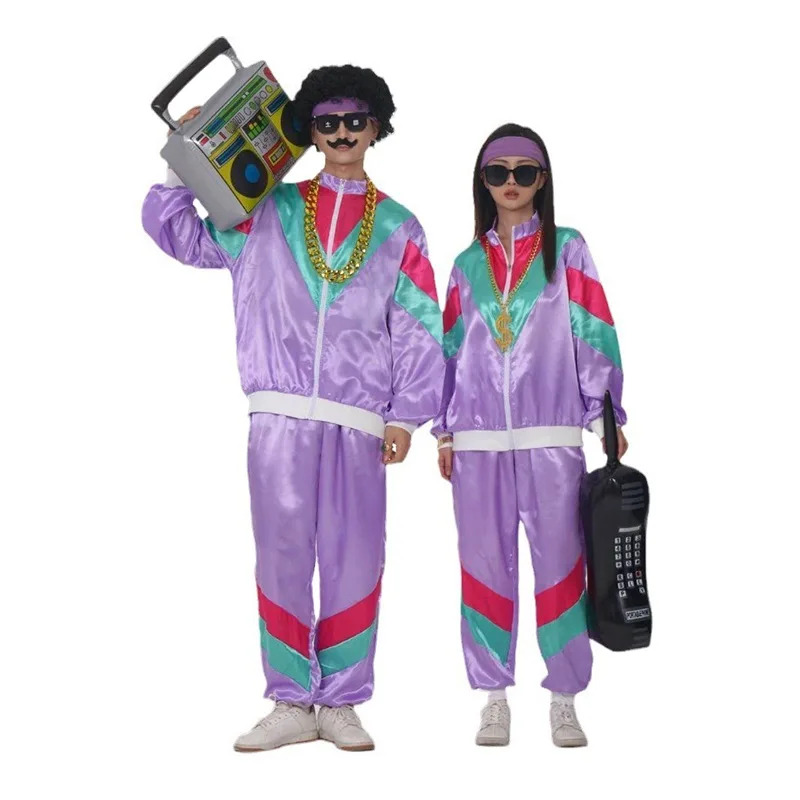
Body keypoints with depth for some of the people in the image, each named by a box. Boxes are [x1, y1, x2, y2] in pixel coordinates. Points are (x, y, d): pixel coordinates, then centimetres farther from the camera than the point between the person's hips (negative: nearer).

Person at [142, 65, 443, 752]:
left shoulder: (398, 229, 13)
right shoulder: (267, 211, 15)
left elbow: (419, 330, 8)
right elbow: (178, 232, 17)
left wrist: (405, 416, 0)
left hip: (358, 422, 0)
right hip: (279, 416, 1)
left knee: (354, 559, -1)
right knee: (282, 555, 1)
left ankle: (341, 704, 11)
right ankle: (291, 704, 10)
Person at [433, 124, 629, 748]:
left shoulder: (567, 250, 7)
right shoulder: (469, 263, 15)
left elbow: (595, 335, 2)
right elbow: (452, 350, 15)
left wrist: (608, 415, -4)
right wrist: (445, 431, 11)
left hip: (552, 437, -2)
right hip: (479, 438, 3)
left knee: (559, 561, -1)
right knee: (486, 565, 3)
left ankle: (564, 699, 7)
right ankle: (494, 696, 12)